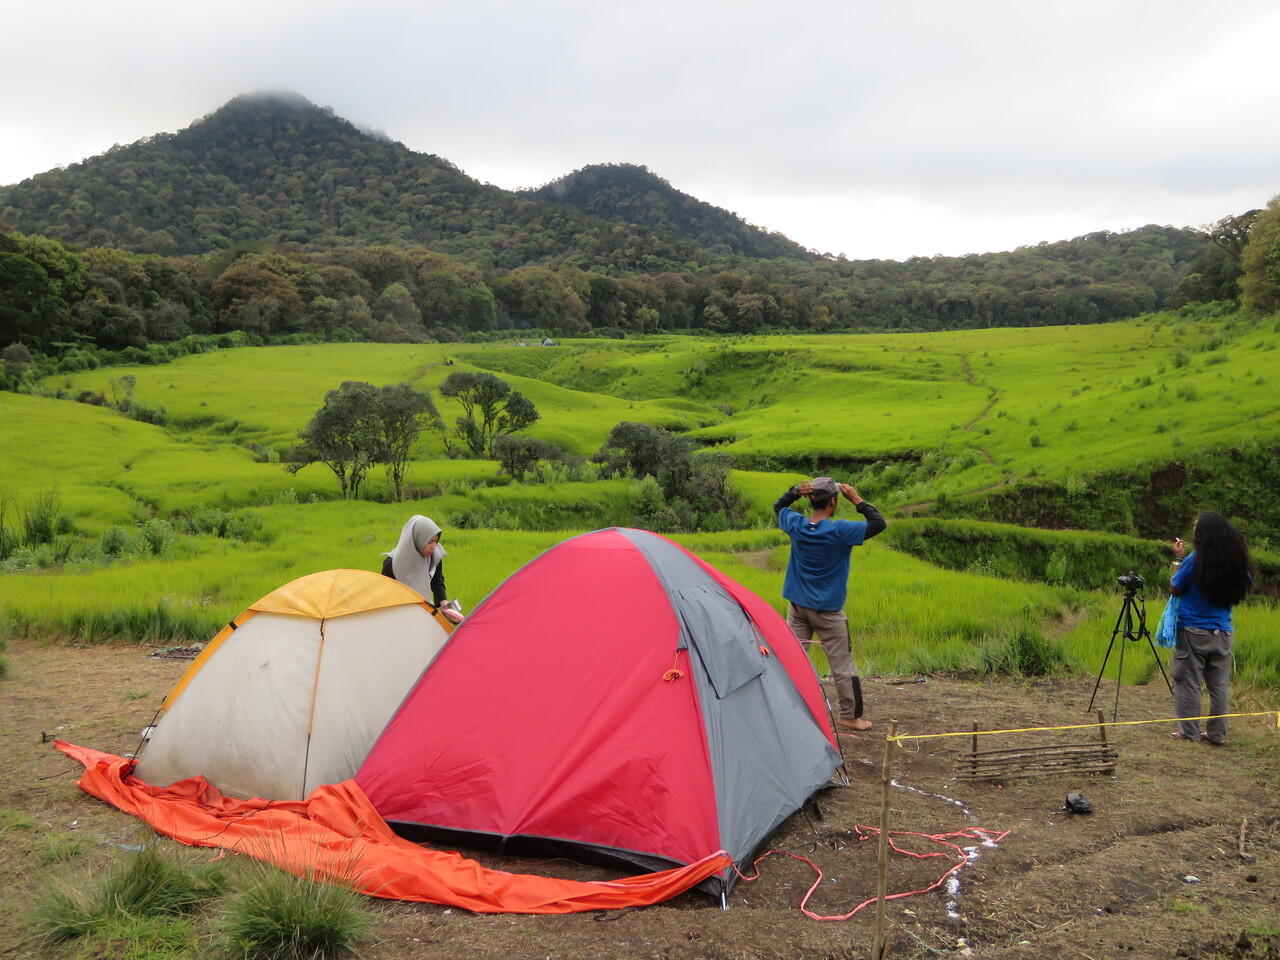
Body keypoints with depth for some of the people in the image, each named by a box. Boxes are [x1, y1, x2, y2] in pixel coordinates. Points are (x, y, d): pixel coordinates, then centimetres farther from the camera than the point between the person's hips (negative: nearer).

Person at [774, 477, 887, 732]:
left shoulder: (795, 526, -4)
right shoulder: (840, 531, -18)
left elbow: (778, 506, 17)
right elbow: (879, 523, -11)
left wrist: (796, 491, 1)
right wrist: (857, 500, -4)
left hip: (797, 606, 4)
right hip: (828, 610, -4)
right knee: (842, 664, 7)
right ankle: (850, 716, 16)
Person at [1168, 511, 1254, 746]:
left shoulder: (1195, 561, -12)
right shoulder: (1237, 562, 2)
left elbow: (1175, 588, -2)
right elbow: (1239, 592, 16)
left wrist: (1178, 559, 5)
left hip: (1193, 632, -5)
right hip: (1222, 633, 5)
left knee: (1188, 683, 3)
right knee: (1218, 685, 10)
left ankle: (1188, 732, 5)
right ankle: (1217, 733, 14)